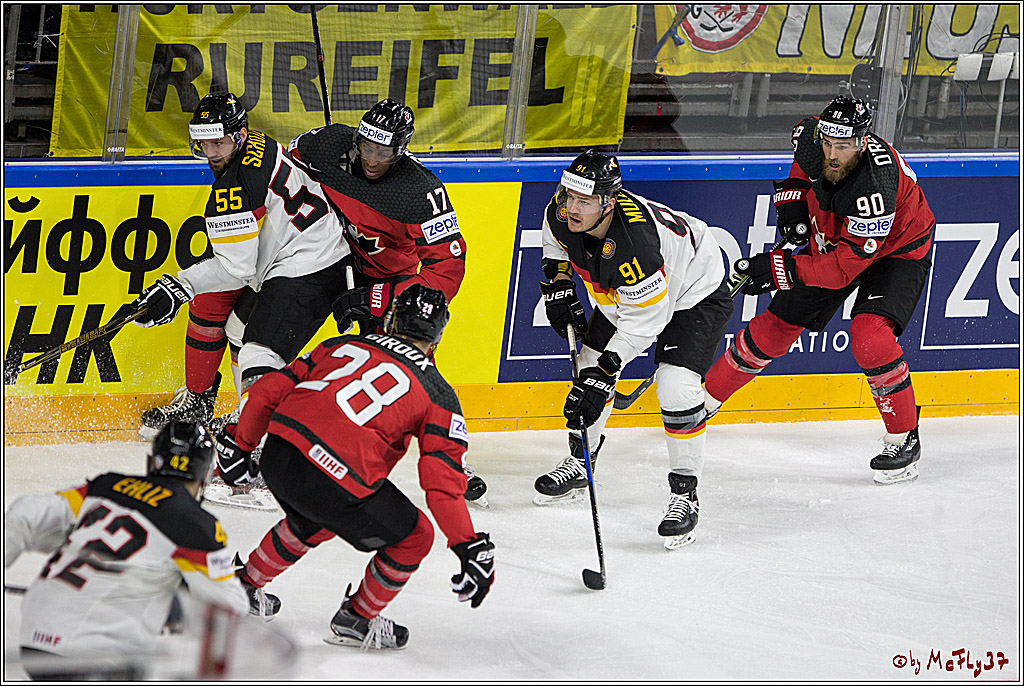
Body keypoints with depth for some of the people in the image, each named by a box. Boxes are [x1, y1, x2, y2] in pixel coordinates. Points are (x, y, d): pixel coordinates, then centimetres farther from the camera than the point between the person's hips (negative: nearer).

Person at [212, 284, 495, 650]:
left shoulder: (341, 346, 20)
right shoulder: (437, 394, 8)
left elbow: (269, 391, 19)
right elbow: (443, 482, -1)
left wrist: (238, 444, 33)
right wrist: (469, 548, 1)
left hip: (276, 457, 6)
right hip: (336, 480, -6)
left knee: (315, 522, 37)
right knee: (413, 536, 16)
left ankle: (245, 584, 50)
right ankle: (356, 620, 26)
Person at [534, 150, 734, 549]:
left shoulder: (635, 245, -43)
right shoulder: (562, 212, -21)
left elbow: (644, 321, -34)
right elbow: (556, 243, 7)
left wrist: (603, 373, -33)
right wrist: (559, 287, -4)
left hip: (693, 295, -8)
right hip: (618, 294, 8)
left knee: (676, 388, -21)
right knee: (589, 365, 8)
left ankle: (685, 494, -8)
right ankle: (579, 464, 30)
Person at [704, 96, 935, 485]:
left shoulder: (876, 187, -42)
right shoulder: (813, 140, -23)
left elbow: (845, 267, -39)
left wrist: (780, 269, -42)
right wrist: (793, 196, -7)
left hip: (896, 249, -6)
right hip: (829, 239, 6)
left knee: (869, 336, -29)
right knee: (775, 327, 7)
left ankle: (904, 439, -12)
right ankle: (705, 399, 25)